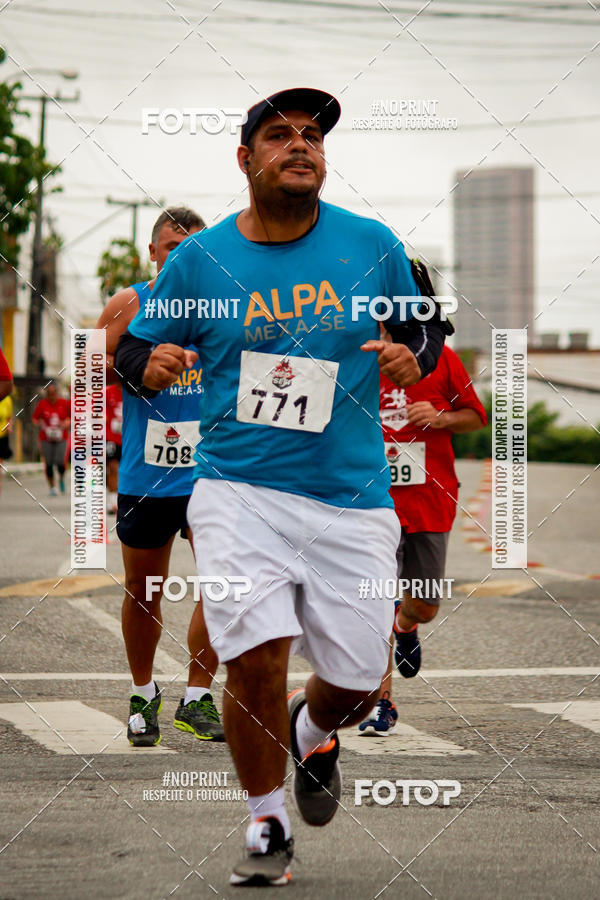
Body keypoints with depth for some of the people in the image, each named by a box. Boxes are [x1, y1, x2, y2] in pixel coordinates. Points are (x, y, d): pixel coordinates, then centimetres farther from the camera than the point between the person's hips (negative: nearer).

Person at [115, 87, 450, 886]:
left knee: (357, 684, 3)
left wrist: (412, 356, -6)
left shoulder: (373, 246, 3)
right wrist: (151, 365, -13)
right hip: (239, 488, -1)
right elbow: (132, 347, 10)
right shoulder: (198, 259, 2)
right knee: (255, 658, -15)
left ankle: (312, 731, 42)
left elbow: (426, 327, 16)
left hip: (352, 498, 1)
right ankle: (267, 828, 8)